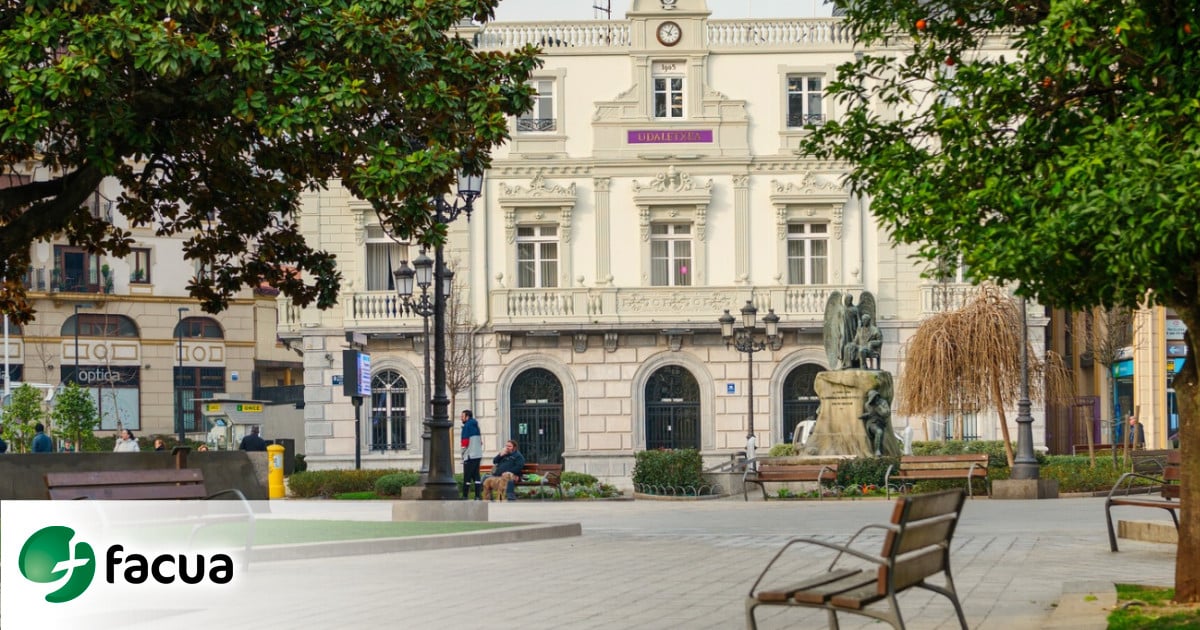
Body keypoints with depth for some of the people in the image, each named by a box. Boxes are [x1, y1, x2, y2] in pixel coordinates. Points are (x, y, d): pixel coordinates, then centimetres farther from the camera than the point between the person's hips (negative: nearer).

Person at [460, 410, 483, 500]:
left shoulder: (467, 426, -10)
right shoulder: (476, 426, 16)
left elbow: (465, 442, -14)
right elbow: (481, 441, 21)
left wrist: (463, 454, -5)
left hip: (470, 456, -8)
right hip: (478, 454, 8)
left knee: (467, 477, -5)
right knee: (476, 476, 9)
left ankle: (465, 496, -3)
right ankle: (478, 495, 6)